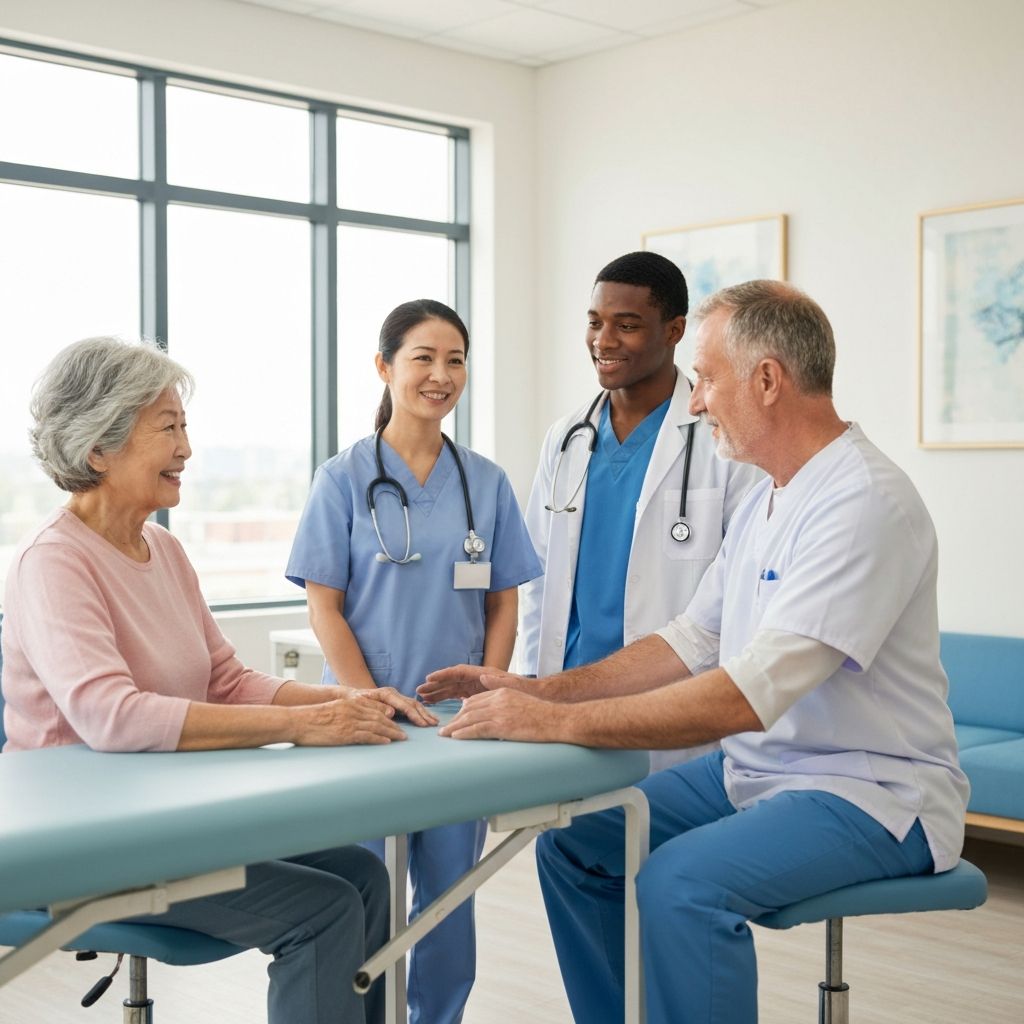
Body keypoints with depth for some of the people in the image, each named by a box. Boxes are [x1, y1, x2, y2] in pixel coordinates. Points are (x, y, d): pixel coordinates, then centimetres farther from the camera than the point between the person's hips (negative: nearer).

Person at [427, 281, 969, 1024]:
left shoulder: (866, 503, -22)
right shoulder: (766, 501, 8)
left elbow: (746, 696, -29)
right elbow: (690, 644, 11)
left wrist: (558, 722, -27)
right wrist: (542, 691, 0)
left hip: (870, 793, -9)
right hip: (756, 769, 9)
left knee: (682, 880, -30)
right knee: (573, 841, 2)